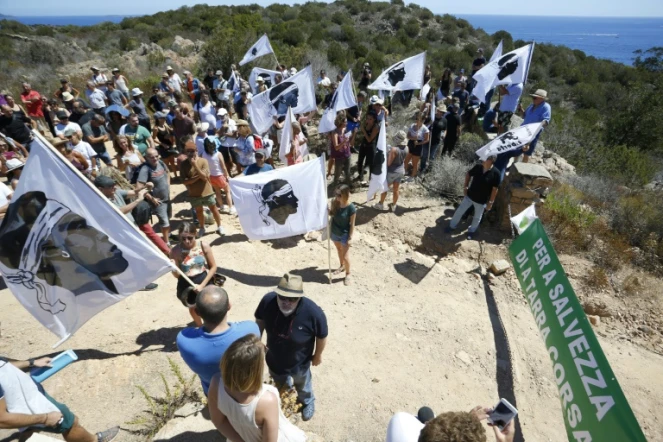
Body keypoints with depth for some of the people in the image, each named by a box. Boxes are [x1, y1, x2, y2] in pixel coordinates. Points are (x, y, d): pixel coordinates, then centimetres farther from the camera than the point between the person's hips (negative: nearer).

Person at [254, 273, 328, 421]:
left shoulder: (313, 312, -41)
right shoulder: (268, 301, -32)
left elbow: (321, 337, -20)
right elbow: (260, 322, -9)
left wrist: (317, 356, -4)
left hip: (299, 363, -2)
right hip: (273, 359, 2)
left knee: (303, 386, 32)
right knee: (280, 384, 36)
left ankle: (308, 402, 67)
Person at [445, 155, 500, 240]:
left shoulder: (495, 173, -21)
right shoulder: (478, 167, -12)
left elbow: (495, 189, -15)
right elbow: (468, 174, 6)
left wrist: (490, 202, -12)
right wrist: (466, 187, 2)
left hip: (481, 201, -3)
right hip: (469, 195, 3)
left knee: (477, 217, 18)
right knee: (459, 211, 13)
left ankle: (472, 231, 43)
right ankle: (452, 226, 34)